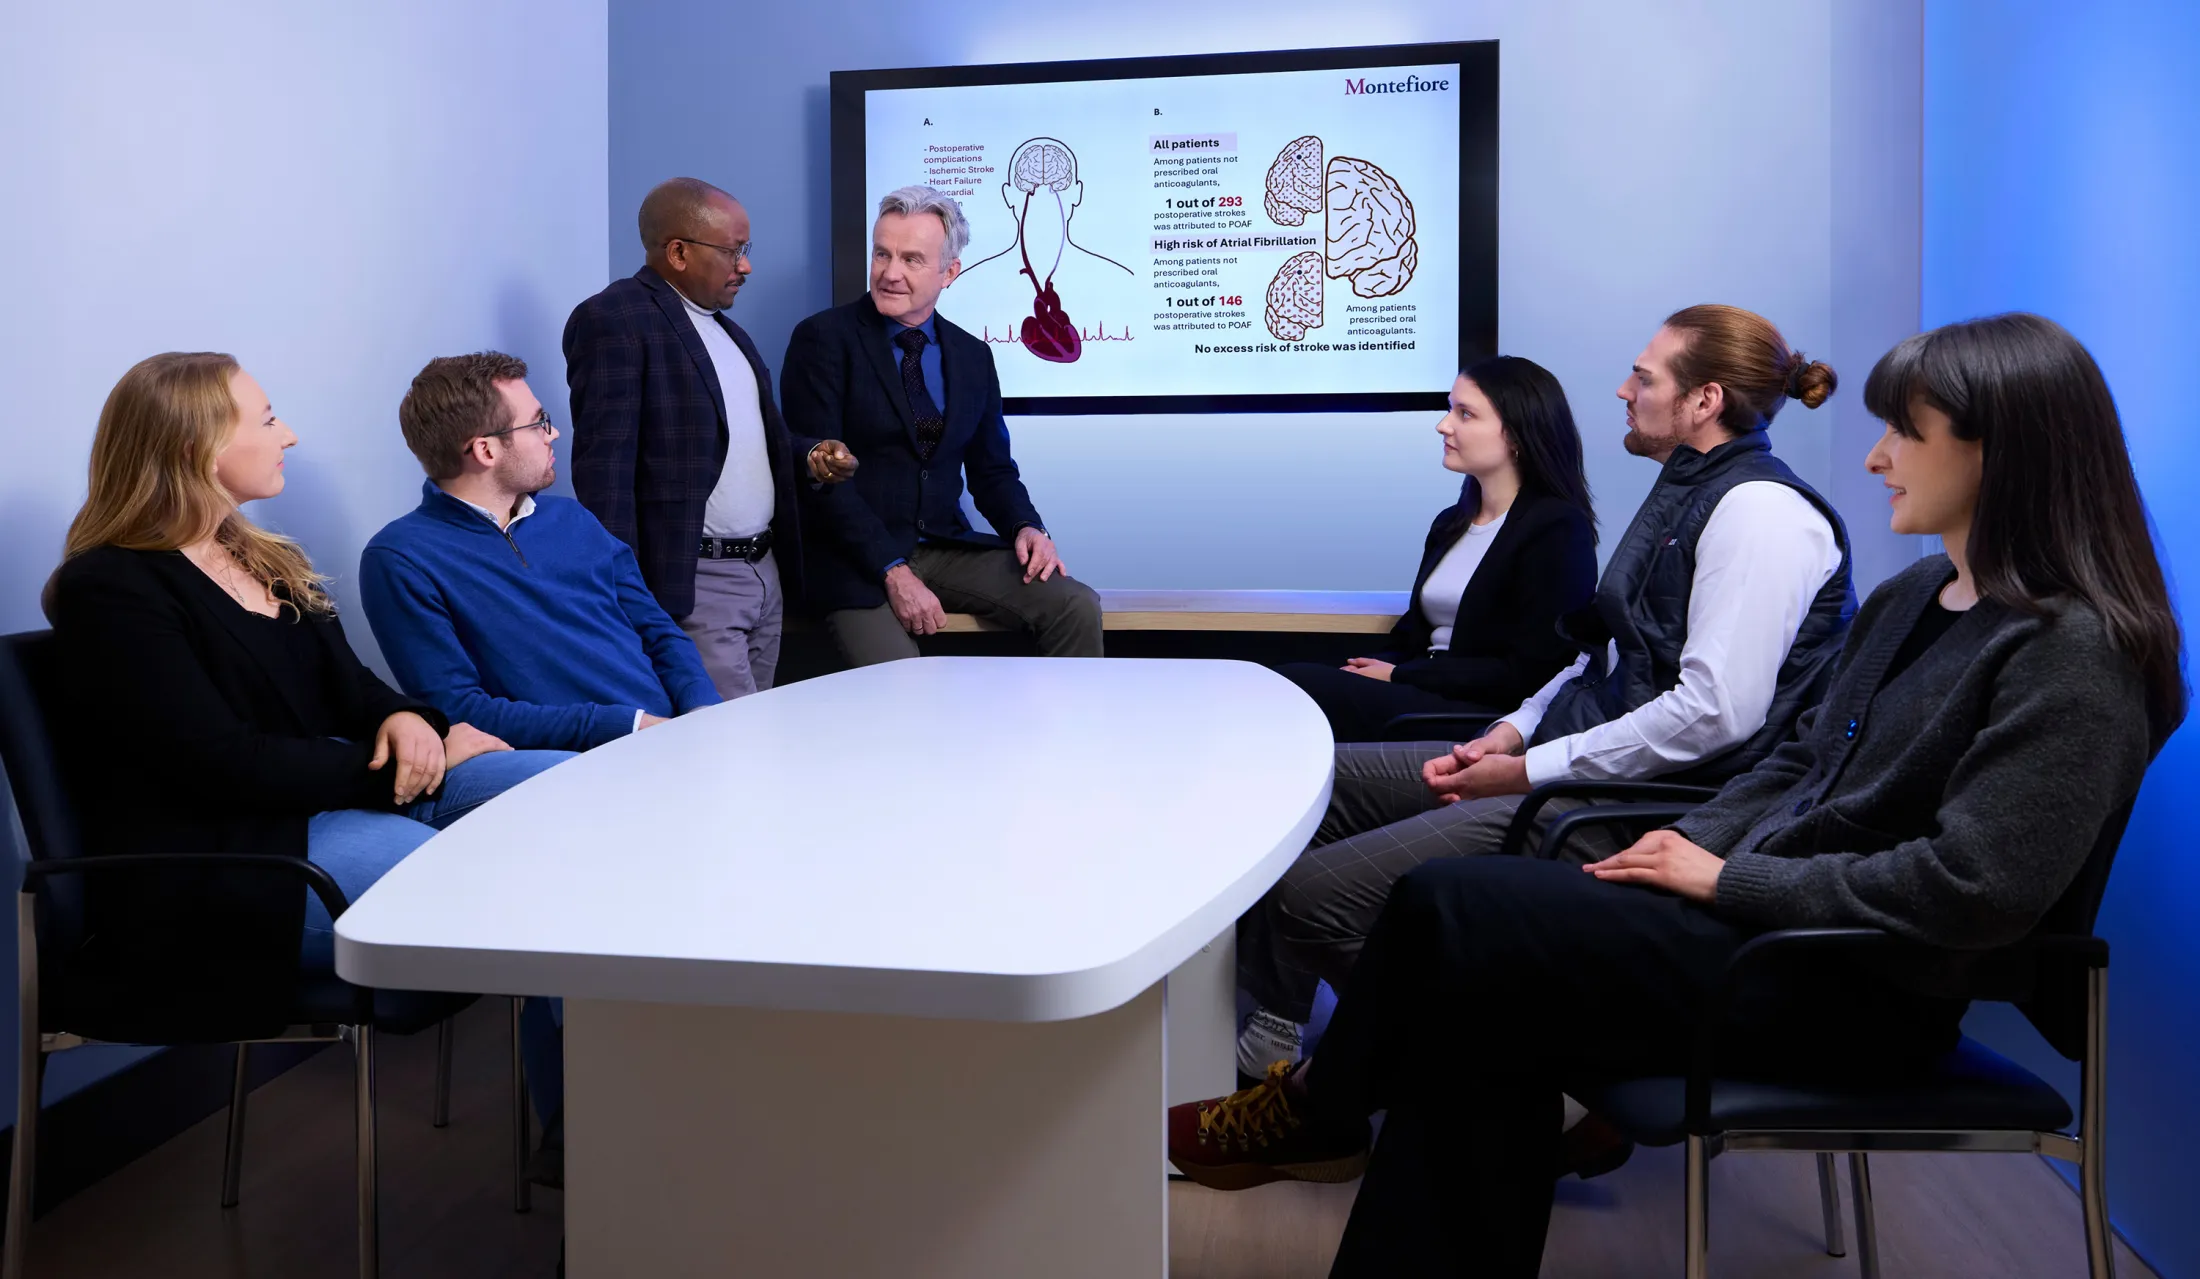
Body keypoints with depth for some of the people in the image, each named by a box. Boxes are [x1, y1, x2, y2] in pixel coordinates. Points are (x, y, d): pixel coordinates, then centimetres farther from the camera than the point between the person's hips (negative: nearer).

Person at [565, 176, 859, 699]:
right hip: (689, 585, -8)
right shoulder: (612, 321, -9)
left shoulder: (726, 328, 18)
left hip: (766, 574, 8)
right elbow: (604, 467, -14)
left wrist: (811, 456, 8)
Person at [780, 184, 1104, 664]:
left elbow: (992, 470, 17)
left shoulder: (973, 356, 11)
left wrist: (1026, 527, -6)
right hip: (855, 561, -5)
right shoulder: (824, 338, -5)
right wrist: (892, 571, -19)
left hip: (946, 549, 5)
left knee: (1076, 605, -13)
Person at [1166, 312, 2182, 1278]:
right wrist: (1690, 844, 0)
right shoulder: (1910, 599, 12)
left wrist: (1726, 879, -17)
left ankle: (1313, 1114, 12)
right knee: (1477, 1025, -10)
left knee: (1447, 907, -13)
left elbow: (1976, 889, -24)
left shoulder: (2073, 651, -16)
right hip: (1766, 917, 8)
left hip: (1857, 991, -8)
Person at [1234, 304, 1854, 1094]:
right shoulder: (1684, 492, 16)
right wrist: (1514, 731, 4)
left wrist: (1531, 770, -17)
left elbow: (1716, 711, -23)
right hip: (1579, 750, 11)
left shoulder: (1760, 511, -15)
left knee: (1315, 891, -20)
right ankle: (1266, 1041, 10)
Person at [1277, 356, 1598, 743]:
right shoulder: (1450, 524, 19)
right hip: (1423, 695, 7)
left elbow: (1529, 675, -14)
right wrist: (1373, 669, -8)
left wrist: (1398, 676, -11)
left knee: (1296, 686, -26)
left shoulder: (1558, 531, -7)